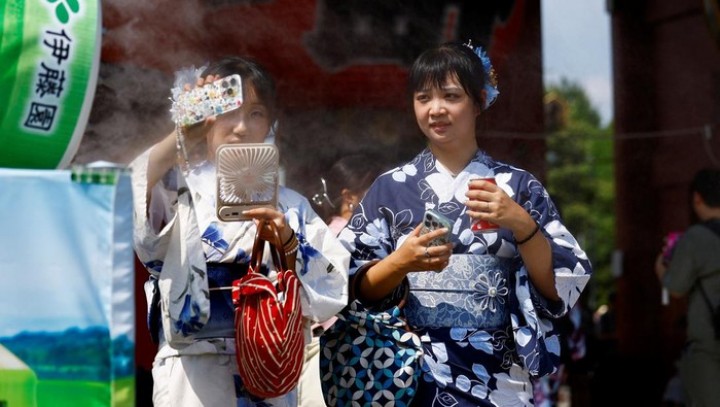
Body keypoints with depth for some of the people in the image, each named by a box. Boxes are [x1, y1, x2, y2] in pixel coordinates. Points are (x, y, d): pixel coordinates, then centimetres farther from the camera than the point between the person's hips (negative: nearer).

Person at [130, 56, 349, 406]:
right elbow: (125, 204, -21)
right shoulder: (181, 188, 2)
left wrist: (288, 244, -10)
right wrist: (182, 137, -26)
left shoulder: (289, 205, 12)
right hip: (193, 373, -3)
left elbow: (332, 290, 5)